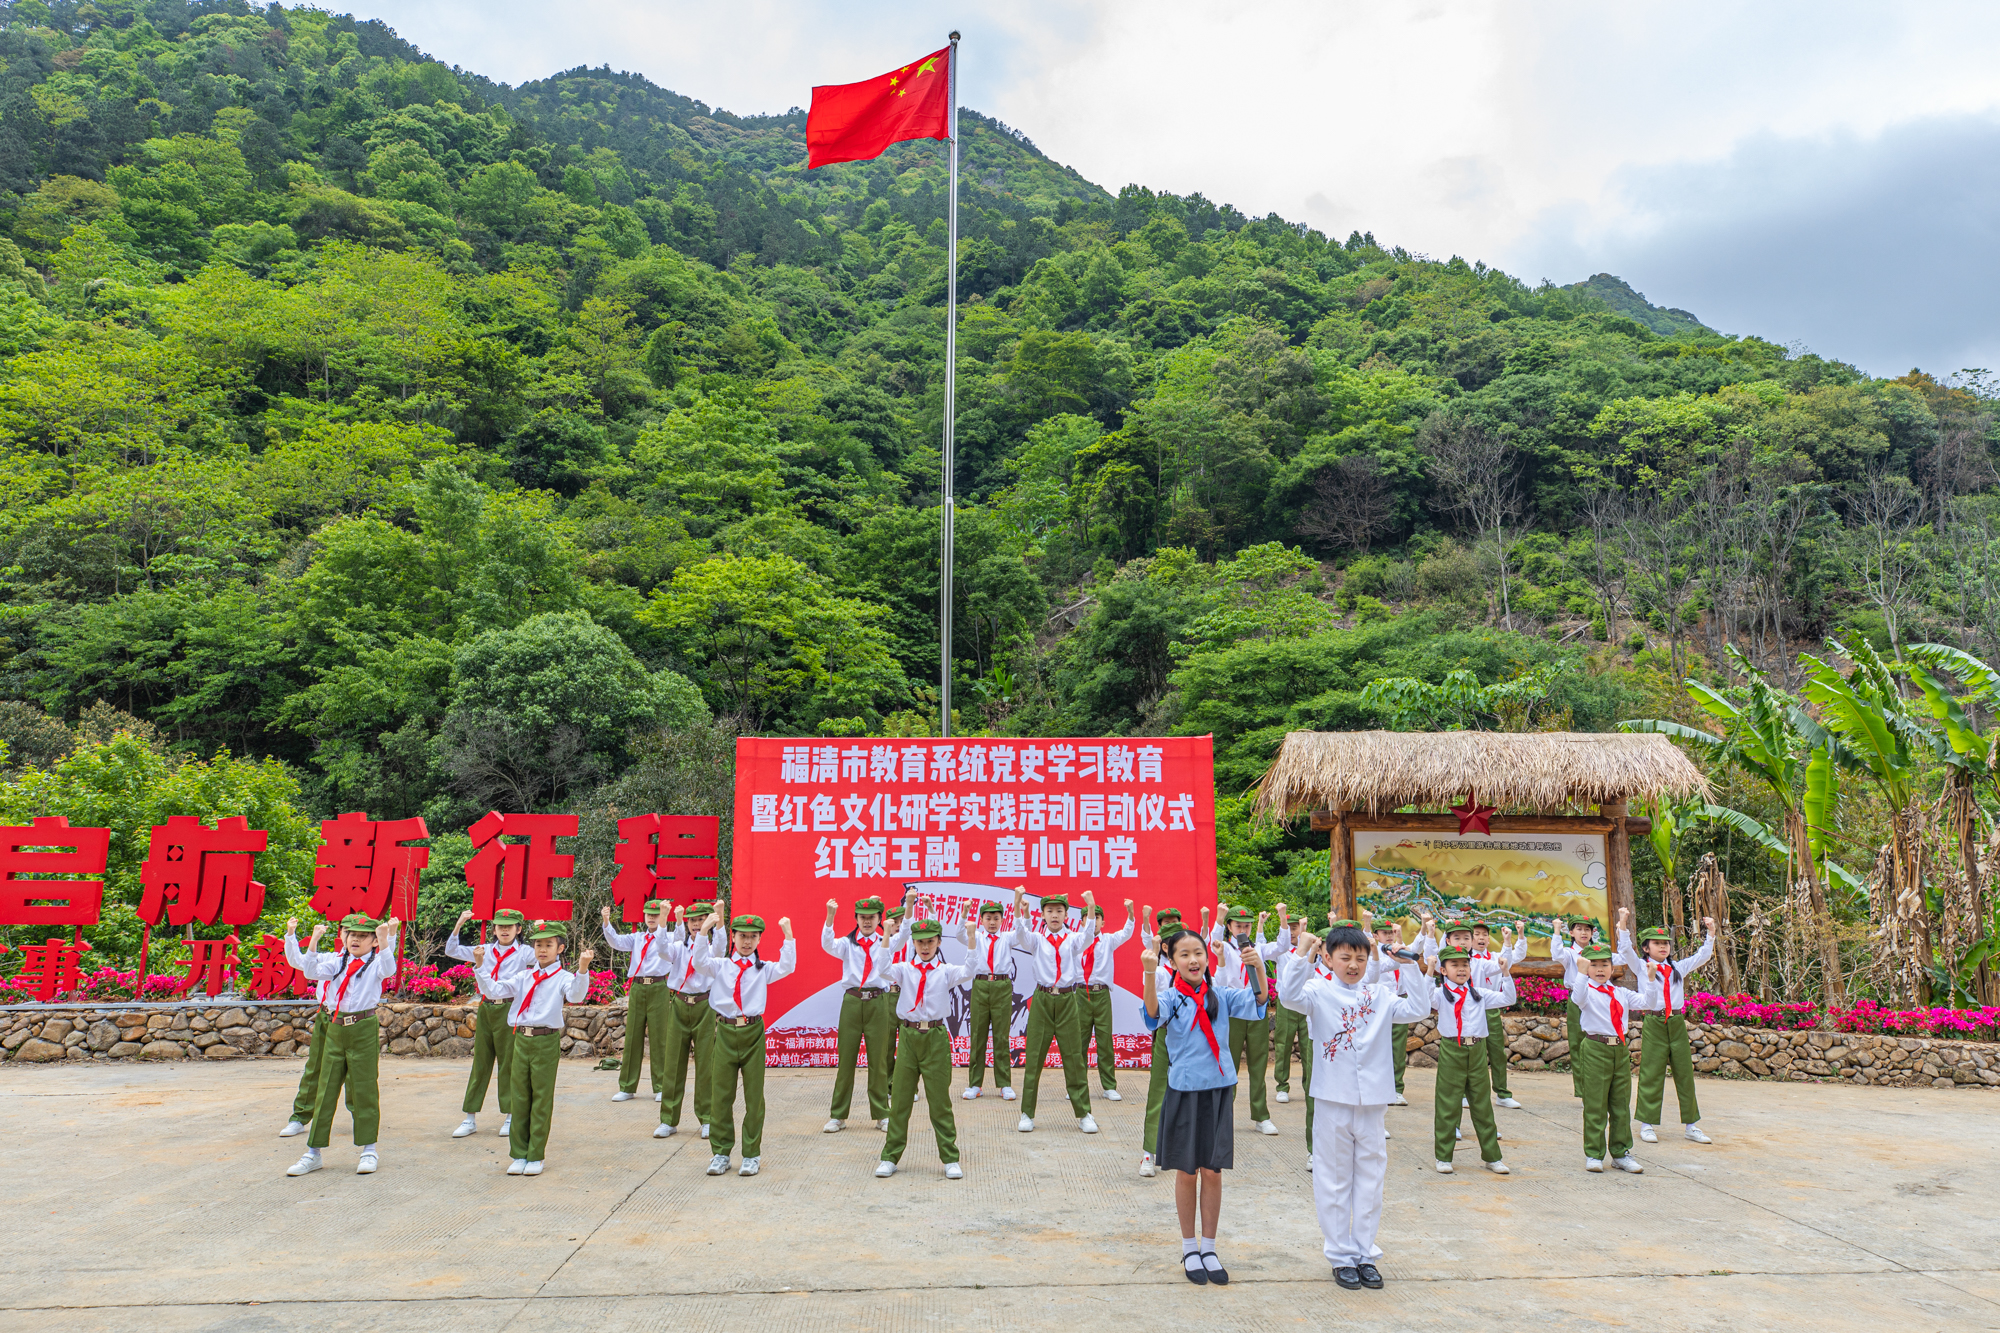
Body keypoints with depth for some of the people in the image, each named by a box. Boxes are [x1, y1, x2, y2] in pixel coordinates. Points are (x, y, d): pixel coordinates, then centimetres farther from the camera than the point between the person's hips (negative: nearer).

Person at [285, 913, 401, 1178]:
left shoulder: (376, 962, -1)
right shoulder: (337, 962, 11)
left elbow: (388, 969, -23)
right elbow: (311, 973, -2)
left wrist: (386, 938, -35)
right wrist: (314, 941, -11)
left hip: (364, 1029, -4)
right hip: (335, 1028, 4)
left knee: (364, 1089, 2)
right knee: (326, 1089, 8)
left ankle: (369, 1150, 14)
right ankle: (313, 1152, 17)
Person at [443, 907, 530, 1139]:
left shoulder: (524, 953, -1)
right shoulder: (485, 951, 9)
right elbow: (451, 951, 8)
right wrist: (459, 924, -4)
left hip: (509, 1011, -3)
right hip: (485, 1009, 3)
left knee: (508, 1062, 3)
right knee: (480, 1062, 8)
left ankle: (511, 1116, 15)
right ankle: (470, 1119, 14)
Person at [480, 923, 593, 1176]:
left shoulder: (563, 977, -2)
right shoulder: (524, 977, 13)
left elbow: (576, 996, -21)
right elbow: (496, 990, 5)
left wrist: (582, 969, -38)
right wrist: (481, 965, -5)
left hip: (547, 1041, -4)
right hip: (521, 1039, 4)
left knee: (542, 1099, 2)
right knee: (519, 1097, 9)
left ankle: (536, 1156, 13)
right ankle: (519, 1154, 20)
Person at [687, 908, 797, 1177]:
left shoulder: (763, 969, 5)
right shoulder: (720, 966, 6)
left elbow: (787, 966, -10)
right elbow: (699, 963, -10)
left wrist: (788, 933, -18)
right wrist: (704, 931, -21)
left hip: (753, 1033, 0)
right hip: (725, 1031, 1)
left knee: (754, 1095, 4)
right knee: (721, 1095, 5)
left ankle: (751, 1154, 15)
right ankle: (720, 1152, 18)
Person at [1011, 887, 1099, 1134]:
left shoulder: (1072, 939, 4)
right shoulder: (1037, 939, 4)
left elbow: (1087, 936, -17)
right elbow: (1021, 935, -16)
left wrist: (1091, 910, -35)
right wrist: (1018, 908, -34)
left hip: (1067, 999, 0)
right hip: (1042, 999, 0)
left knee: (1074, 1056, 3)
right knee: (1034, 1057, 3)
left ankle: (1083, 1114, 14)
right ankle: (1027, 1113, 14)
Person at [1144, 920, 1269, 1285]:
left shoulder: (1221, 996, 1)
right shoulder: (1171, 997, -7)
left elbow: (1258, 1004, -14)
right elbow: (1153, 1015, -29)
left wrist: (1258, 967, -33)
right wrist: (1150, 974, -47)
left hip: (1219, 1089, 2)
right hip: (1184, 1091, -2)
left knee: (1213, 1171, 8)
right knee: (1187, 1171, 8)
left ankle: (1208, 1248, 23)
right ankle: (1189, 1249, 24)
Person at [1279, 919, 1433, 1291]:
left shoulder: (1379, 996, 5)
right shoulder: (1319, 993, -5)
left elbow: (1417, 1009, -3)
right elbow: (1289, 995, -23)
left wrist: (1413, 968, -9)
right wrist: (1302, 953, -30)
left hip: (1372, 1101, 3)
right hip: (1333, 1100, -3)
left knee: (1370, 1179, 11)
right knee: (1334, 1181, 7)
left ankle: (1365, 1253, 24)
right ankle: (1341, 1256, 19)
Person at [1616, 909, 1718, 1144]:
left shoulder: (1679, 968, 14)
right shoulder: (1641, 967, 2)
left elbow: (1703, 955, 18)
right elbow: (1625, 950, -12)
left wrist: (1711, 932, 9)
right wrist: (1622, 923, -20)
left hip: (1677, 1024, 4)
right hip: (1654, 1024, -4)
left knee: (1685, 1074, 7)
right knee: (1651, 1075, -1)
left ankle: (1690, 1126, 17)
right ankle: (1647, 1125, 8)